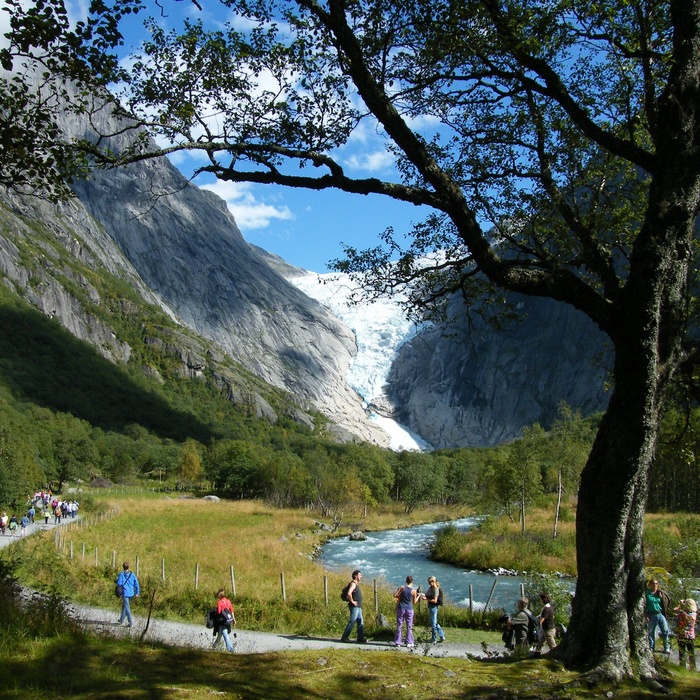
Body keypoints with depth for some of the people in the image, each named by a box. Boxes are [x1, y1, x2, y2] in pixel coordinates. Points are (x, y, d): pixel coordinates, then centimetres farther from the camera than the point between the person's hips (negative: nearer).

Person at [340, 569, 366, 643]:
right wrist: (352, 601, -20)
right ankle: (344, 637, -2)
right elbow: (349, 593, -29)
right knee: (352, 622, -7)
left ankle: (360, 638, 10)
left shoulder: (356, 584, 16)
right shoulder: (353, 584, -14)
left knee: (361, 622, 8)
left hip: (358, 607, 10)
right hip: (354, 607, -10)